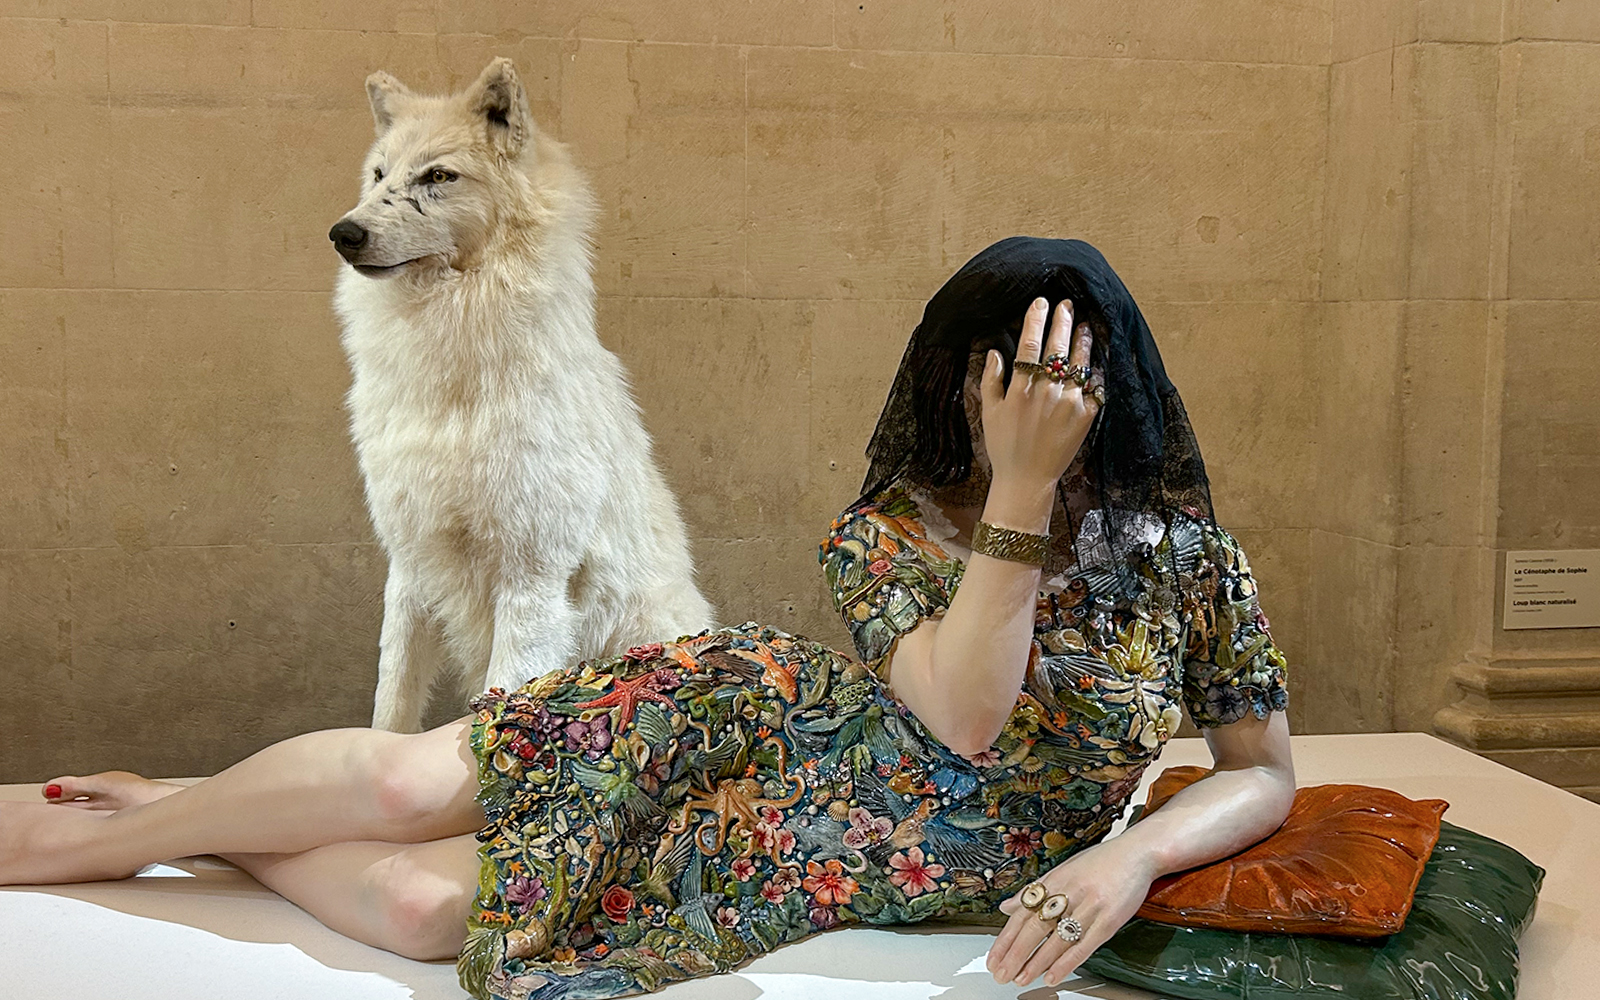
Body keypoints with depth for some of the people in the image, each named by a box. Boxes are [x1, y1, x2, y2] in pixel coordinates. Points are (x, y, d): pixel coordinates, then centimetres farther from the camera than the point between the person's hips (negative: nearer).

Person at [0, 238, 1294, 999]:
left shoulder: (1187, 550, -7)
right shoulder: (898, 525, -10)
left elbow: (1264, 773, -4)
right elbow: (962, 716, -26)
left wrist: (1136, 849, -23)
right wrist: (1022, 485, -32)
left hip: (890, 868, 0)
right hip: (776, 722, 1)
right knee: (413, 777, -17)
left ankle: (163, 825, 19)